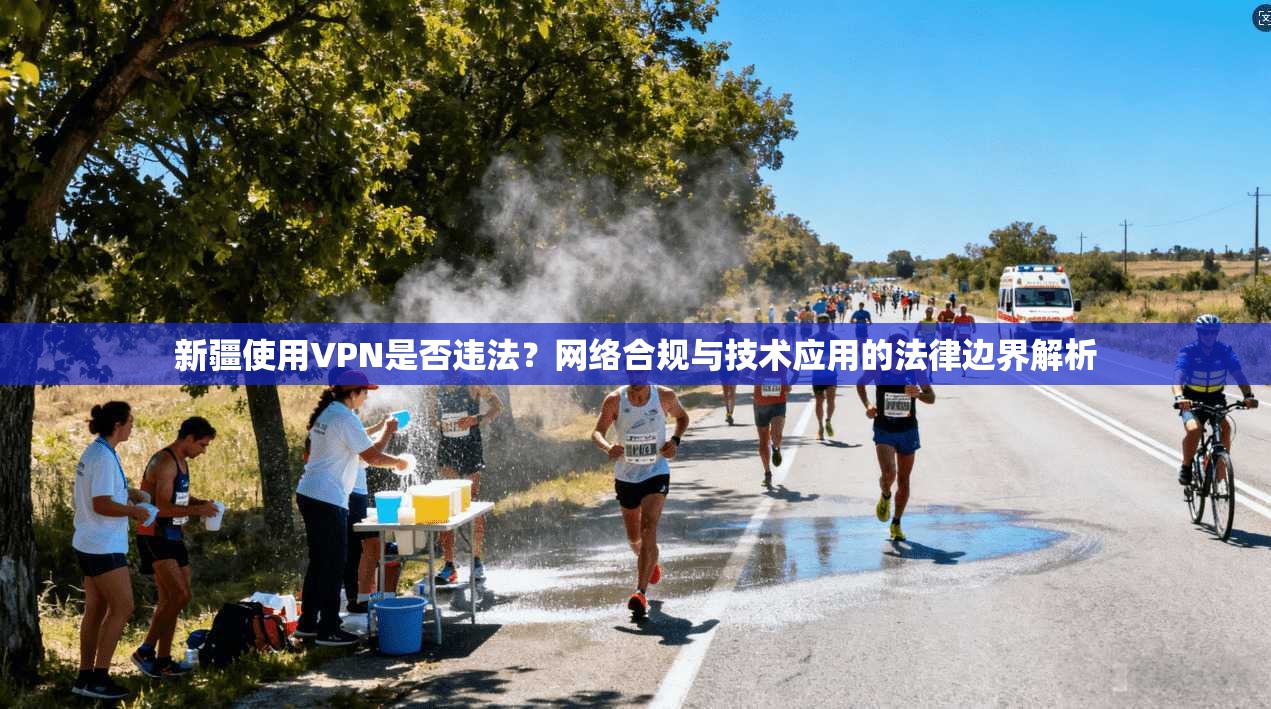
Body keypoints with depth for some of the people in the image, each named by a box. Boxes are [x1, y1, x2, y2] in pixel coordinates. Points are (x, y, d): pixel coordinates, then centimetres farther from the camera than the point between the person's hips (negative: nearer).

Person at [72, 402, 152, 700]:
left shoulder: (94, 452, 11)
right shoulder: (104, 457, -20)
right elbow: (101, 505, -24)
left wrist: (126, 492, 14)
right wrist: (135, 511, -11)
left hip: (90, 544, 10)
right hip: (103, 547, -10)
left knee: (96, 609, 12)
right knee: (122, 608, -5)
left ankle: (85, 677, 16)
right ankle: (98, 676, -2)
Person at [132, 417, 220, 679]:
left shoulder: (181, 461, 14)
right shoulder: (164, 463, -18)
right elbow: (162, 508, -25)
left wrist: (199, 502, 11)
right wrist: (196, 510, -18)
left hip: (172, 538, 10)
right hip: (155, 538, -10)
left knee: (170, 600, 12)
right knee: (180, 595, -17)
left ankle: (163, 661, 20)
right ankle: (145, 651, -7)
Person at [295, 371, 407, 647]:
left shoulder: (326, 414, 15)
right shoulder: (345, 418, -15)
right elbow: (372, 456, -13)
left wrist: (393, 461, 20)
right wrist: (387, 430, 2)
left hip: (309, 495, 10)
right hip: (327, 500, -10)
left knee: (319, 562, 18)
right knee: (334, 565, -1)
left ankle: (308, 623, 24)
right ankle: (329, 630, 3)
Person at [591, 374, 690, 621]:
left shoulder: (665, 396, -7)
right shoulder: (615, 400, -9)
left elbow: (682, 417, 12)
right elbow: (597, 432, -11)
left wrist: (675, 441, -7)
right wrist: (608, 447, -34)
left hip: (656, 473, -2)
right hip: (626, 476, 2)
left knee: (648, 529, -21)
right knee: (634, 537, 16)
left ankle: (641, 594, -26)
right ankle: (650, 563, 51)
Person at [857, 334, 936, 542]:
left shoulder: (916, 369, -8)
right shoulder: (878, 369, -10)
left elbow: (932, 398, -1)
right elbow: (860, 384, 10)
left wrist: (918, 394, -23)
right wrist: (867, 404, -6)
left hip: (908, 431, 2)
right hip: (884, 431, -2)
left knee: (904, 480, 8)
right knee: (888, 474, -20)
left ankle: (896, 524, 25)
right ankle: (885, 497, 16)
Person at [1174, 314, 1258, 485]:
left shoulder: (1225, 351, -8)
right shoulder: (1188, 351, -15)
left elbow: (1239, 375, -17)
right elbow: (1178, 376, -29)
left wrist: (1248, 396, -36)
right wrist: (1179, 397, -49)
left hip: (1216, 399, 2)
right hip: (1192, 400, -2)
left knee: (1225, 427, -26)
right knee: (1193, 429, -29)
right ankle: (1186, 466, -7)